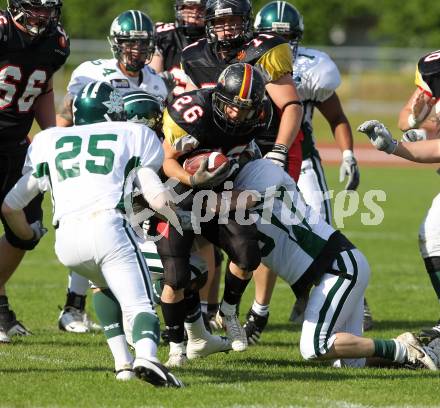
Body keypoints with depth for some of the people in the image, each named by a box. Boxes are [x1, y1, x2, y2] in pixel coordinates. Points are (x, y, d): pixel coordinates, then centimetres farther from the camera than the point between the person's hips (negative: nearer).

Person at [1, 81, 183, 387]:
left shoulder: (49, 142, 28)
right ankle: (146, 357, -40)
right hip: (107, 224, -3)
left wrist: (29, 237, 48)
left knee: (108, 287, 29)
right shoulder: (131, 135, 21)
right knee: (139, 302, -9)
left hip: (66, 238, 3)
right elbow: (157, 198, 12)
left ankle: (123, 363, 15)